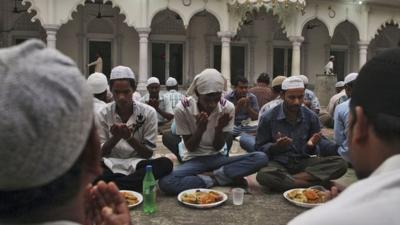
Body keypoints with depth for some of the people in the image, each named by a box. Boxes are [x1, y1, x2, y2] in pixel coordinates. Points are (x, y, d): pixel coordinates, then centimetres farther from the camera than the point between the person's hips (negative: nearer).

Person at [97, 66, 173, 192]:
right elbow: (101, 152, 1)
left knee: (165, 164, -32)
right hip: (111, 165, 1)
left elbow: (149, 153, -3)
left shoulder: (148, 113, -4)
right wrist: (115, 137, -18)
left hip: (137, 164, 0)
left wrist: (129, 137, -20)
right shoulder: (104, 114, 0)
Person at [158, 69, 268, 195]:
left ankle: (208, 176, -17)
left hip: (217, 158, 2)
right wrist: (200, 129, -26)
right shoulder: (182, 109, -16)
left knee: (261, 158, -22)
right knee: (165, 183, -34)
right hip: (194, 160, -2)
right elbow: (190, 148, -8)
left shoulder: (228, 108, -11)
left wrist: (219, 128, -25)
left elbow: (218, 148, -5)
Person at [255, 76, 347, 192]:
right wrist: (275, 146, -20)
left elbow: (317, 151, 9)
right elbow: (259, 148, 0)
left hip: (303, 163, 4)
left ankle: (285, 180, -24)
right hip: (278, 164, -3)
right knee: (263, 175, -38)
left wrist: (311, 146, -15)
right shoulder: (268, 118, -6)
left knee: (340, 164, -21)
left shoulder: (311, 117, 1)